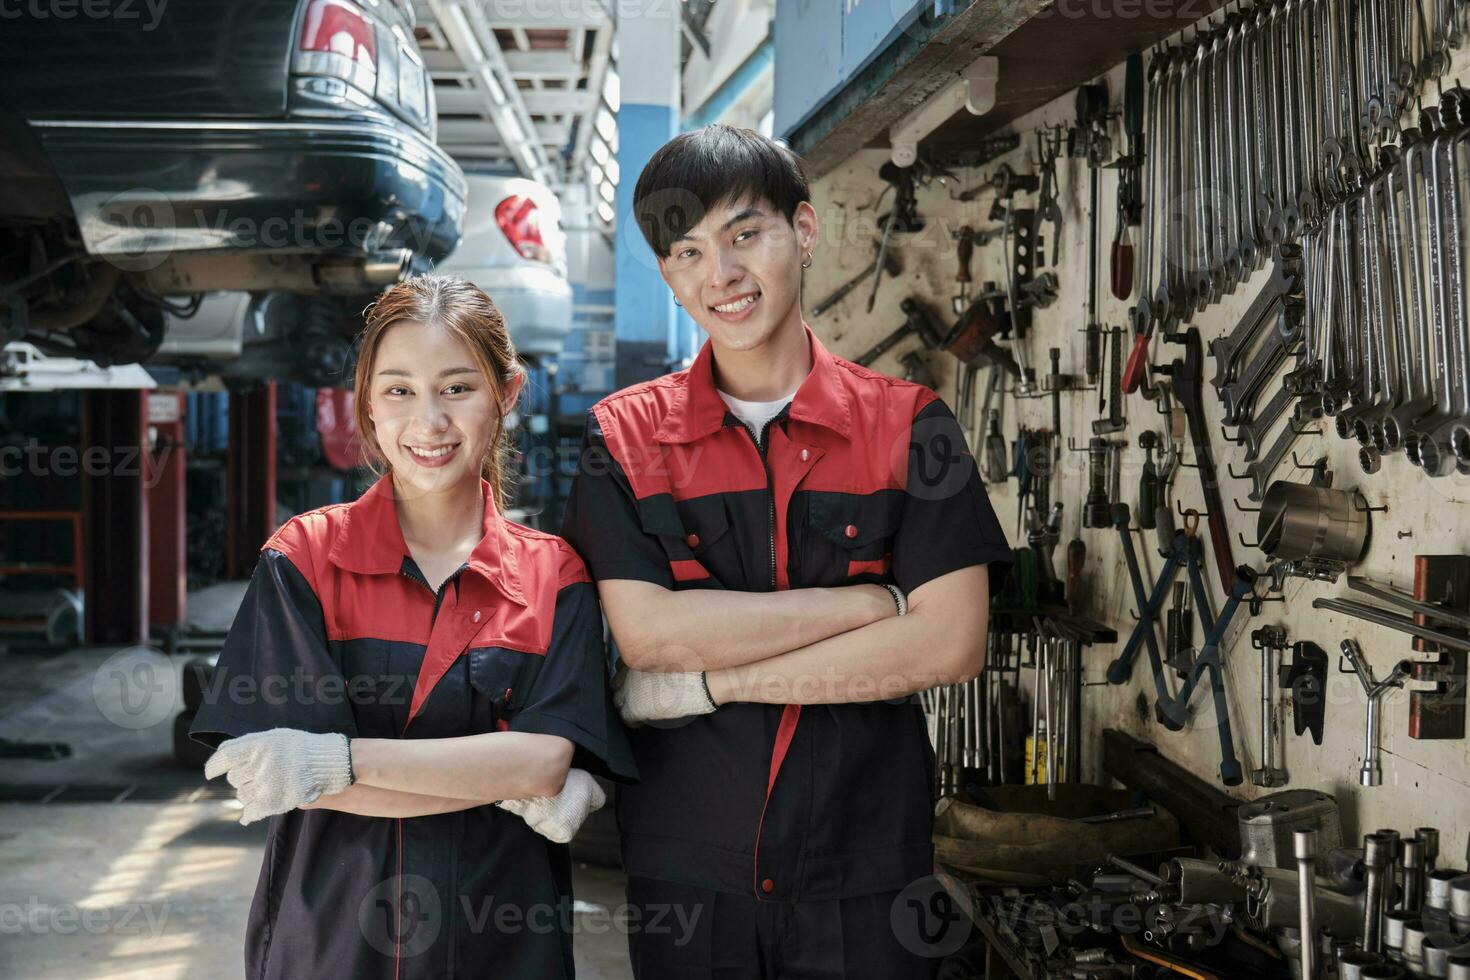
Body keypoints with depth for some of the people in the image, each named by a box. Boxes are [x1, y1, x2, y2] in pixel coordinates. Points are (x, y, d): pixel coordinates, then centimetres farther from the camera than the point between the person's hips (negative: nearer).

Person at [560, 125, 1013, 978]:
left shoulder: (909, 426, -1)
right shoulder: (624, 436, 1)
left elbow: (951, 645, -10)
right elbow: (647, 632, -12)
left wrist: (711, 683, -12)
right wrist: (876, 598, -12)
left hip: (868, 872, 0)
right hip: (685, 868, 1)